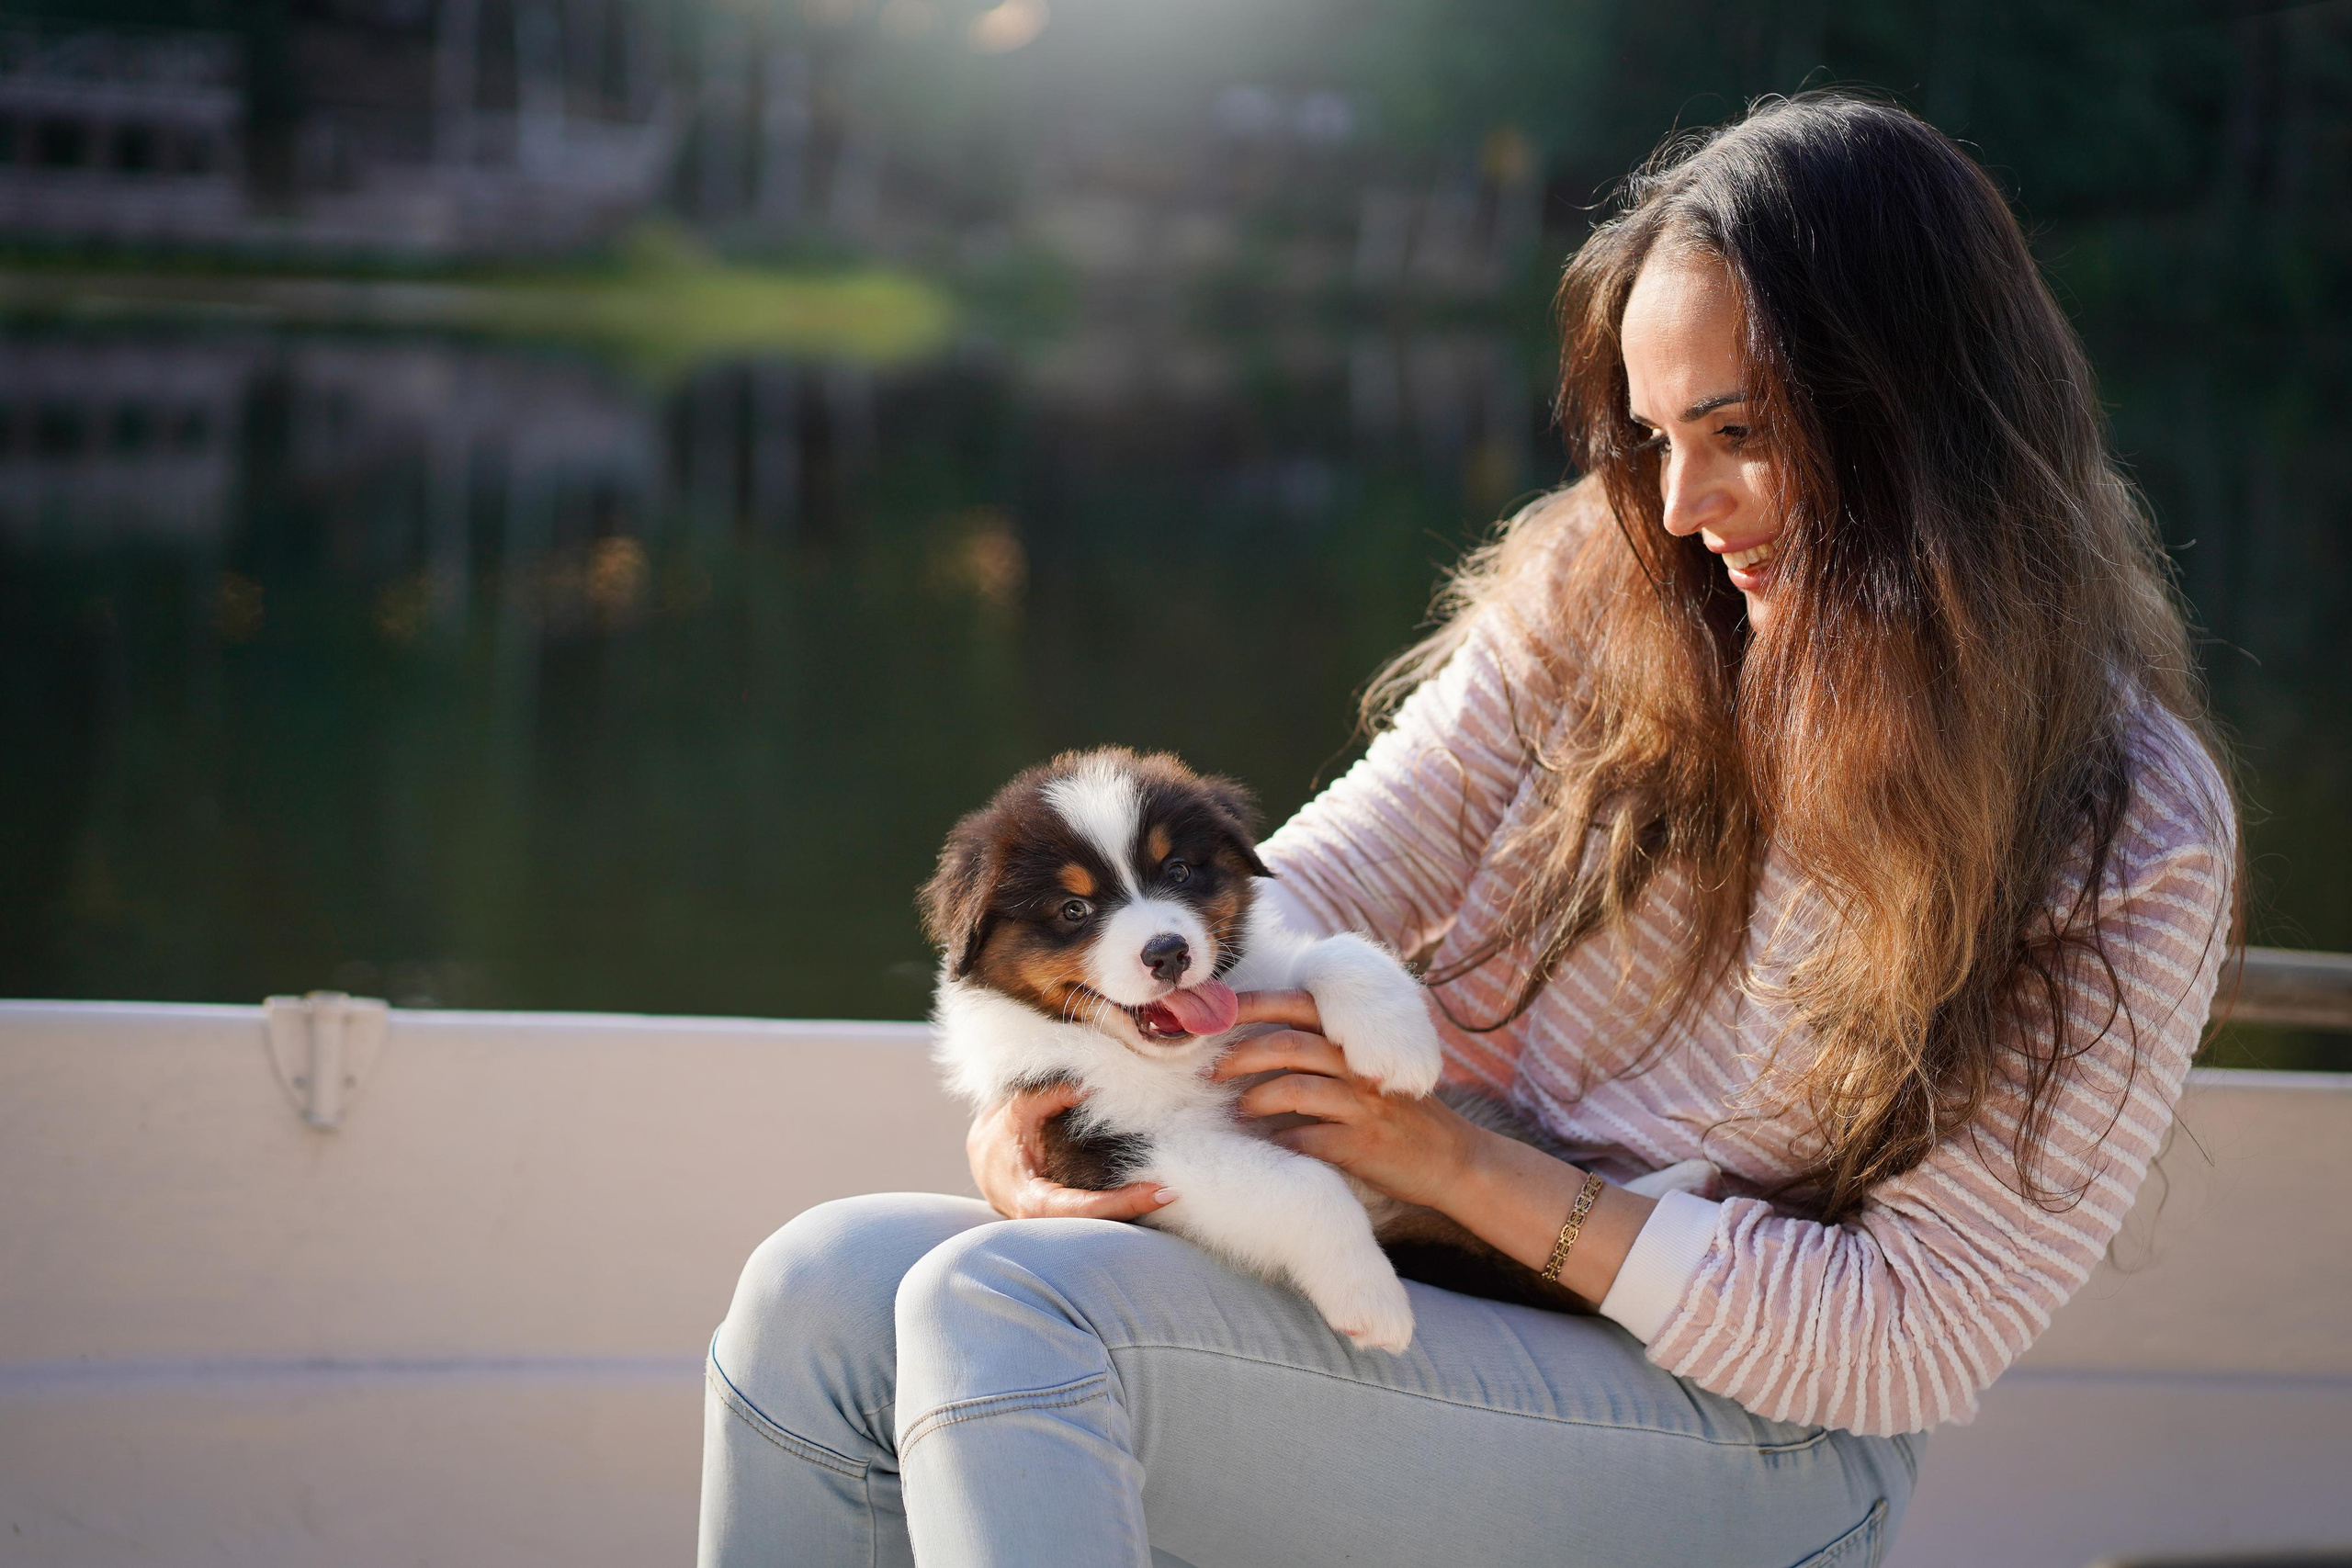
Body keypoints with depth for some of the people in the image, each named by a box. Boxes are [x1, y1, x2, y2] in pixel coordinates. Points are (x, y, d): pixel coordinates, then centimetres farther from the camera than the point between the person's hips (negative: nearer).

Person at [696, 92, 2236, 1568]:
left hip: (1741, 1436, -6)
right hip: (1401, 1280, 6)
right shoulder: (1596, 593, 3)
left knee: (1015, 1310, -27)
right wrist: (1045, 1089, -15)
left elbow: (1907, 1337, -12)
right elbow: (1322, 884, 5)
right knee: (828, 1290, -16)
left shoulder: (2133, 832, -11)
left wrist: (1460, 1159, -16)